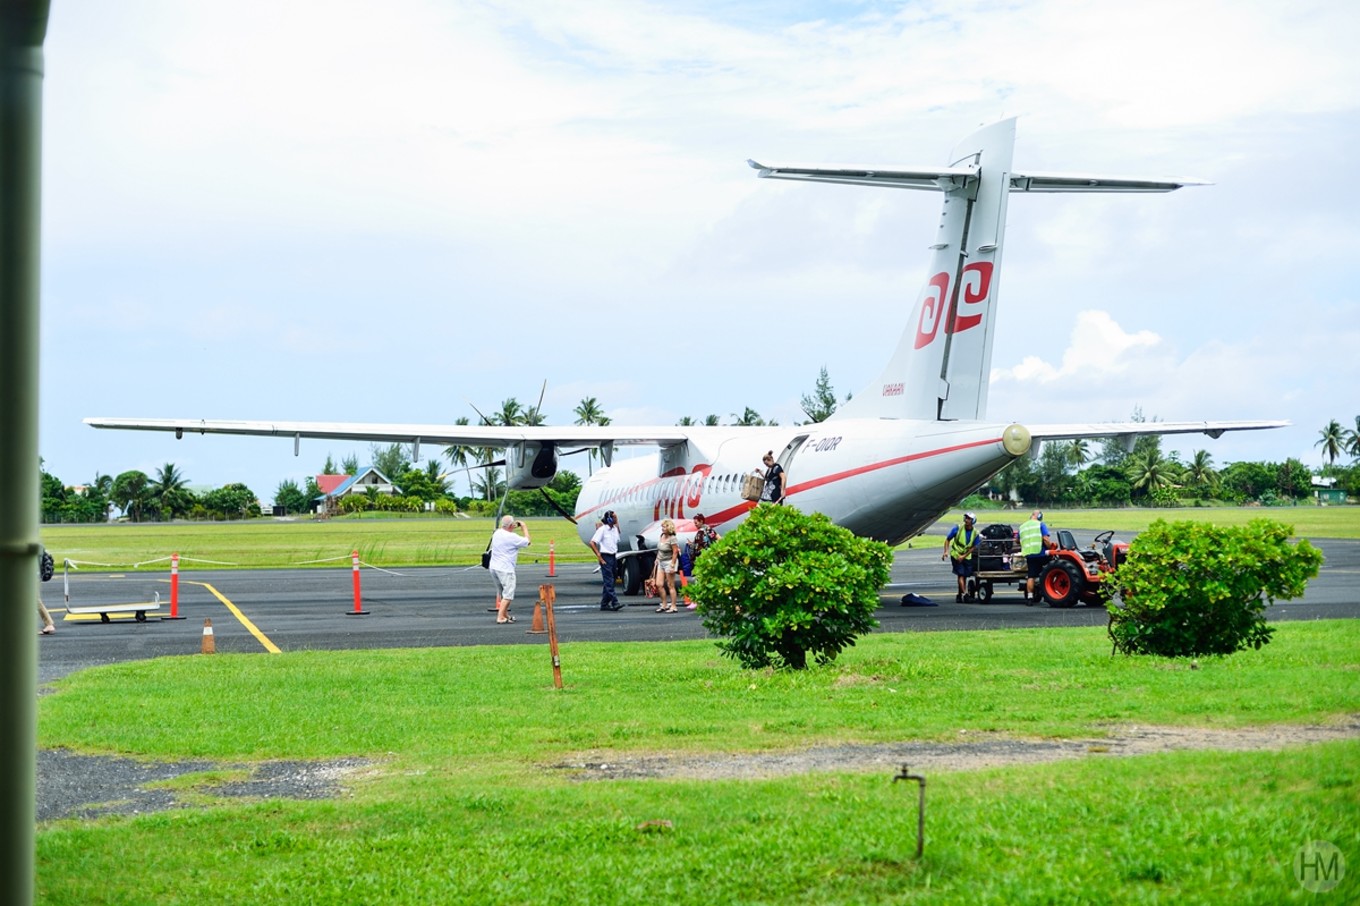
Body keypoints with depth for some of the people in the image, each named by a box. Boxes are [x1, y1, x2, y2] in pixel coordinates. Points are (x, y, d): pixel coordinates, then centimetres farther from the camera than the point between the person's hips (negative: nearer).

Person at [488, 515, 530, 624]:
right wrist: (524, 528, 5)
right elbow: (527, 542, -8)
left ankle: (505, 615, 31)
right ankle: (500, 617, -13)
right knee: (508, 594, -5)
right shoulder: (512, 537, -18)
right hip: (505, 569, -9)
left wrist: (516, 527, 22)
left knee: (501, 593, 20)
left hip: (494, 567, 9)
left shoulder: (497, 533, 7)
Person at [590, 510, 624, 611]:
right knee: (609, 581, -10)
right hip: (605, 557, -8)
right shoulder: (602, 529, -10)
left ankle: (604, 604, 14)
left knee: (609, 581, 9)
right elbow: (592, 543, -14)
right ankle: (615, 602, -17)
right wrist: (599, 557, -15)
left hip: (613, 557, 8)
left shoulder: (615, 529, 11)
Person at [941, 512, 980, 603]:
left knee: (965, 576, 6)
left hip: (967, 557, 3)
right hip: (956, 554, -3)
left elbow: (974, 547, -1)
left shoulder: (975, 533, -5)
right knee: (961, 574, -15)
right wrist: (946, 551, -14)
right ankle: (965, 594, -24)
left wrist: (964, 556, -12)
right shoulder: (957, 529, -11)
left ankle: (959, 595, 18)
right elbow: (947, 539, -2)